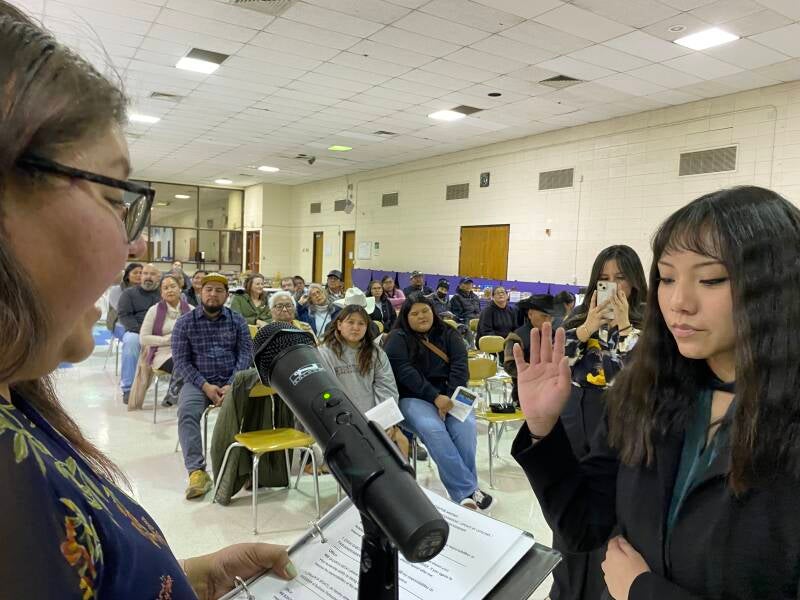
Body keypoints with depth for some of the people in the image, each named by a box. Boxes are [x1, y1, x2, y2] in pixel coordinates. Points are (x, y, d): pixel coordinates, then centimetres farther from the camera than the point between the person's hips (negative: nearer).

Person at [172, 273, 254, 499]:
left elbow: (246, 354, 1)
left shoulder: (237, 320, 8)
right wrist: (205, 386, -14)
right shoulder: (185, 323, 5)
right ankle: (196, 471, -30)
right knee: (187, 412, -30)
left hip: (232, 380, 0)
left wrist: (232, 385, -15)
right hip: (198, 381, 0)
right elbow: (180, 361, -1)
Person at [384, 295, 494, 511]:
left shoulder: (448, 334, 14)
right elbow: (404, 372, -10)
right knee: (432, 428, -33)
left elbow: (460, 365, 1)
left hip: (449, 396, 3)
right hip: (413, 398, -3)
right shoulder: (397, 338, 3)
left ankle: (463, 491, -22)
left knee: (466, 426, -28)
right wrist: (435, 397, -20)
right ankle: (468, 489, -31)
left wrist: (451, 398, -16)